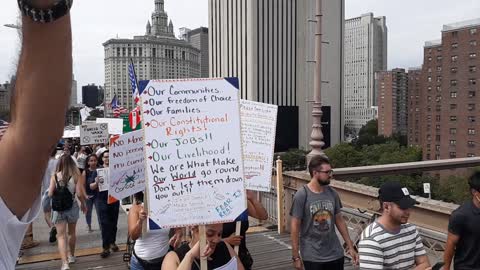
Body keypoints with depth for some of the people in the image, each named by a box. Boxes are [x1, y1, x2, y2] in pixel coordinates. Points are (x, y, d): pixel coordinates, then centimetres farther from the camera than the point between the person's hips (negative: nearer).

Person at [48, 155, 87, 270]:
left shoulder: (54, 176, -7)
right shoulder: (75, 175, -9)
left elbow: (50, 194, -9)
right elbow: (79, 194, -11)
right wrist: (83, 204, 7)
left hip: (58, 209, -1)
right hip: (72, 207, 1)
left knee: (61, 236, 0)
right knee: (72, 232, 22)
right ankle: (71, 256, 39)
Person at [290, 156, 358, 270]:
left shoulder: (332, 193, 2)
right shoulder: (302, 195, -13)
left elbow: (339, 220, 10)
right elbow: (295, 227, -10)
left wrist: (350, 247, 9)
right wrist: (296, 256, -10)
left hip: (335, 254, 4)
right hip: (312, 257, -4)